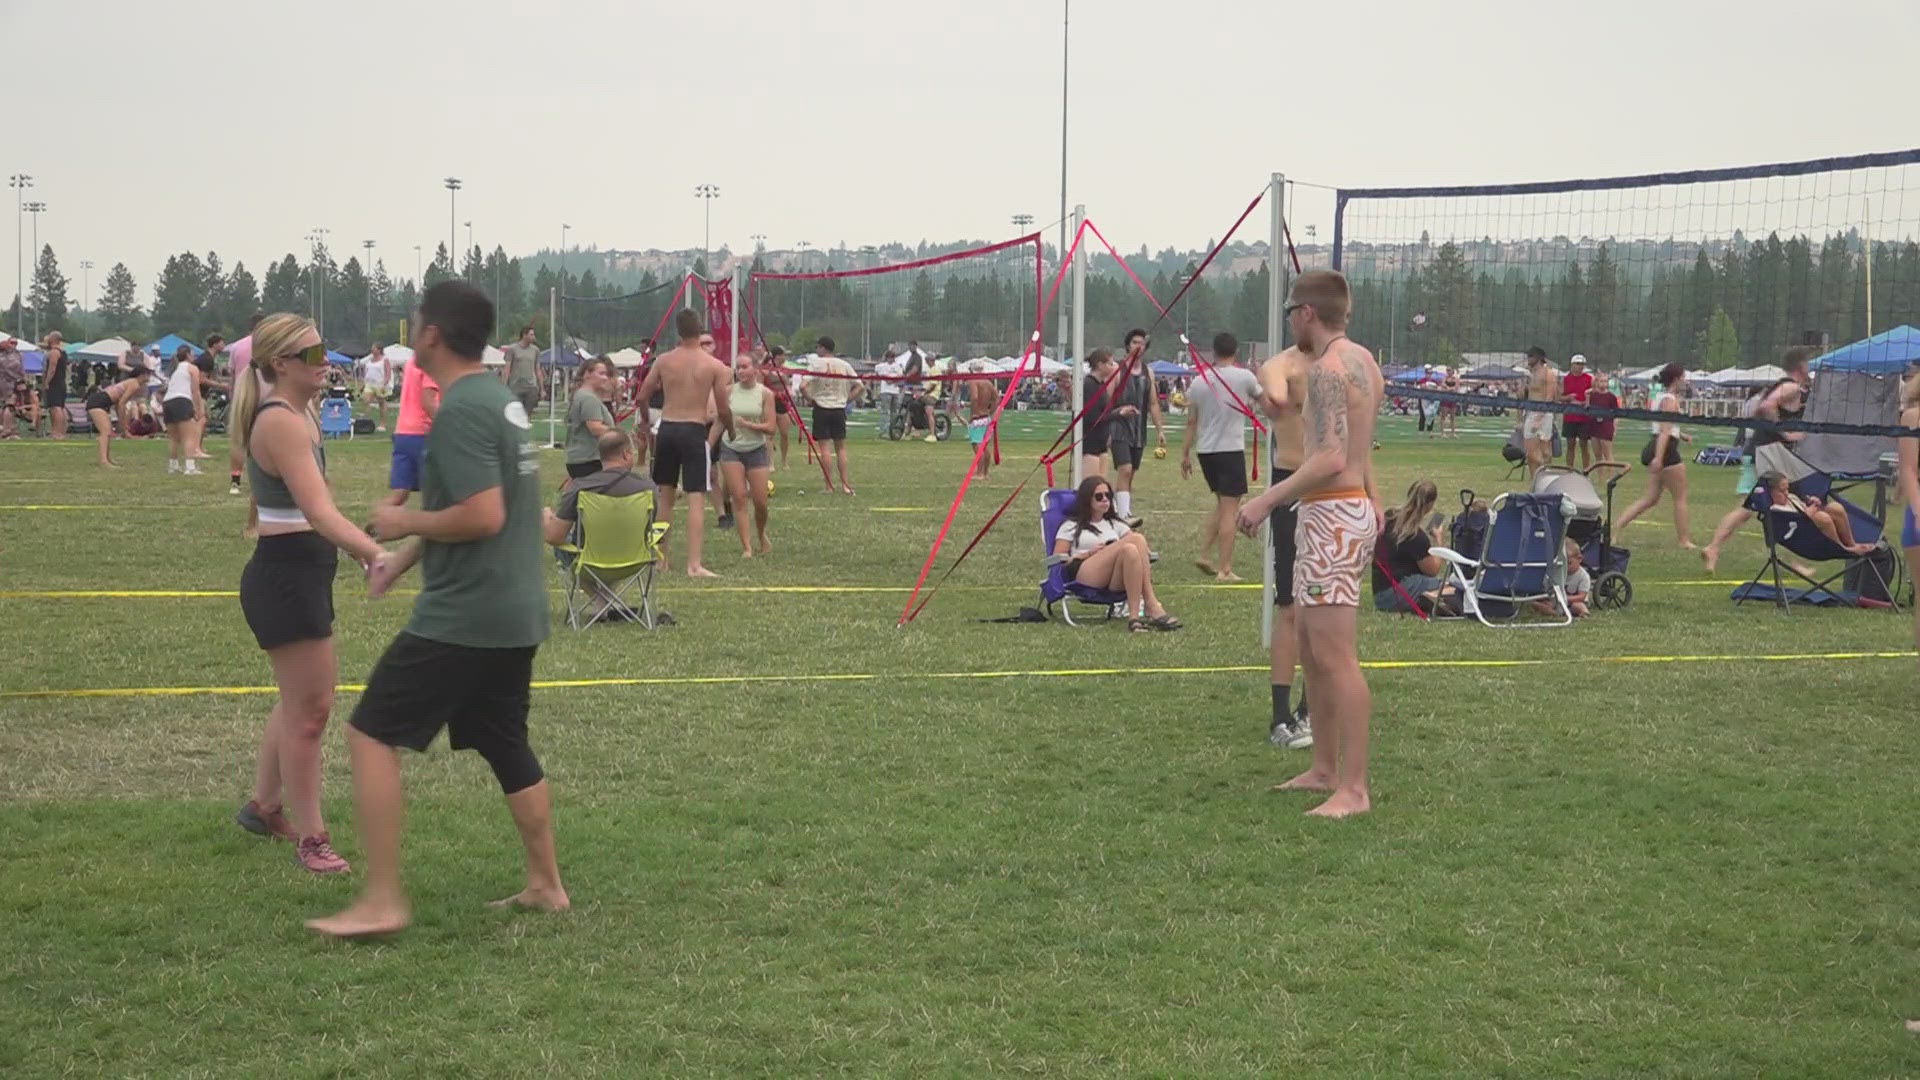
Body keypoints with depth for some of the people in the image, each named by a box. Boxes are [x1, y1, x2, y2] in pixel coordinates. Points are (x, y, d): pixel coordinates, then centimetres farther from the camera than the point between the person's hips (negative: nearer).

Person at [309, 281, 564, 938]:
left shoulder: (460, 411, -18)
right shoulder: (502, 400, 12)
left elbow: (483, 516, -25)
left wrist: (408, 522, -10)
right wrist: (404, 557, 22)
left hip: (464, 615, -9)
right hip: (517, 613, 9)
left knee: (372, 735, -3)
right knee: (507, 747, 19)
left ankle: (382, 901, -5)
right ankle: (545, 884, 26)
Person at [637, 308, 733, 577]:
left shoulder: (663, 361, 1)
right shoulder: (714, 366, -5)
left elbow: (642, 396, 6)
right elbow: (723, 410, -4)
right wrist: (731, 430, 16)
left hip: (667, 428, 3)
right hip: (694, 431, -3)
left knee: (665, 496, 16)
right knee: (696, 499, -5)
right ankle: (694, 564, -13)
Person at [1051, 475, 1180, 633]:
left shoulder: (1115, 524, 35)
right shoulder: (1072, 526, 23)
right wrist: (1088, 554, -5)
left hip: (1116, 581, 4)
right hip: (1082, 575, -4)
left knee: (1131, 550, -34)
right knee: (1136, 539, -27)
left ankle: (1134, 615, -45)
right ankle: (1151, 606, -39)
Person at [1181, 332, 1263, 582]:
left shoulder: (1200, 381, 4)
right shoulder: (1244, 377, -7)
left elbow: (1191, 422, 8)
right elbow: (1263, 397, 14)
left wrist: (1185, 454, 16)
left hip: (1206, 451, 5)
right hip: (1231, 450, -5)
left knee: (1222, 504, 21)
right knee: (1229, 509, -2)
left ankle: (1204, 555, 16)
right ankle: (1225, 569, -4)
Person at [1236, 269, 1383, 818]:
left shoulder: (1328, 368, -16)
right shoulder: (1362, 360, 15)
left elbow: (1331, 459, -25)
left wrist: (1267, 501, -23)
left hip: (1333, 515, -11)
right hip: (1354, 506, 11)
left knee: (1336, 656, -12)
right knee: (1312, 648, 17)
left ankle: (1353, 789, -12)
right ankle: (1325, 769, 25)